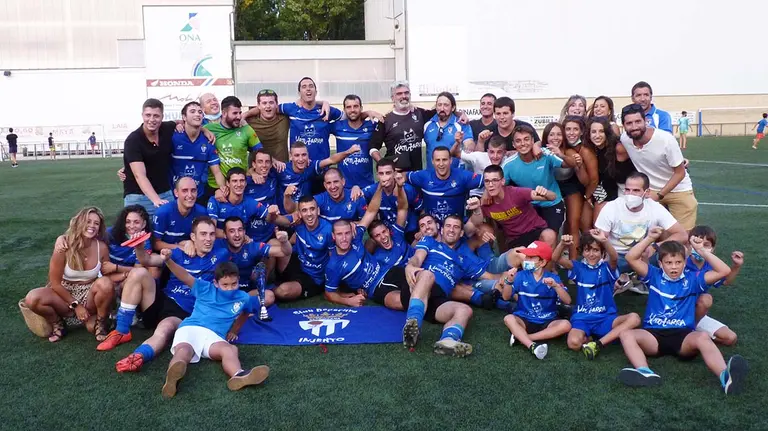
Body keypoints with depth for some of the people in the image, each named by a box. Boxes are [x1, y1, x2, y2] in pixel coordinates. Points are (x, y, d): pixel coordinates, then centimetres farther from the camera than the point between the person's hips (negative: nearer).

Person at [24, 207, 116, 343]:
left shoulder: (102, 247, -11)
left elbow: (107, 276, 2)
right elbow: (55, 283, -12)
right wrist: (75, 305, -15)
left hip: (89, 295, 1)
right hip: (64, 294, 0)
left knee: (105, 284, -34)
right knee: (32, 298, -29)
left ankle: (101, 323, -7)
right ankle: (57, 324, 1)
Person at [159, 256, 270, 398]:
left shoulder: (243, 298, 22)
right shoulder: (205, 288, 15)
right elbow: (185, 277, 4)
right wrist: (168, 260, -15)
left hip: (213, 336, 2)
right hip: (190, 328, -2)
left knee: (230, 349, -35)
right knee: (184, 349, -39)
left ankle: (239, 376, -69)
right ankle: (172, 379, -74)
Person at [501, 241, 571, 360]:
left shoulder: (553, 278, -2)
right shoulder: (521, 275, -1)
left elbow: (567, 301, -11)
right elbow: (506, 297, -5)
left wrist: (555, 285, -25)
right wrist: (509, 281, -22)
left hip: (547, 322, 1)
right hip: (525, 320, 0)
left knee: (566, 324, -26)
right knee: (509, 318, -28)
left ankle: (521, 337, -27)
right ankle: (532, 346, -46)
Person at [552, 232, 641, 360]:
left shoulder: (607, 268, 3)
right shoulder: (579, 267, 7)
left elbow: (614, 258, -22)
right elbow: (555, 258, -8)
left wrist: (604, 241, -43)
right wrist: (562, 244, -30)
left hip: (605, 317, 1)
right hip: (582, 318, -1)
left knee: (634, 318, -28)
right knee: (573, 343, -32)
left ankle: (598, 344, -25)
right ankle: (588, 340, 3)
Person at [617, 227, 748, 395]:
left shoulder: (692, 280, 15)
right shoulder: (655, 276, 14)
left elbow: (724, 271, 7)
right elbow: (631, 258, 2)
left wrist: (702, 251, 2)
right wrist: (650, 238, -3)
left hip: (683, 336, 0)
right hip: (654, 334, 0)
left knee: (703, 337, -36)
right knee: (626, 334, -30)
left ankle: (726, 377, -62)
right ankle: (645, 373, -57)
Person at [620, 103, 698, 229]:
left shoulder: (666, 139, -26)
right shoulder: (624, 139, -16)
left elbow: (680, 173, -15)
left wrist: (659, 195, -21)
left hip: (678, 190, -3)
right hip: (650, 191, 3)